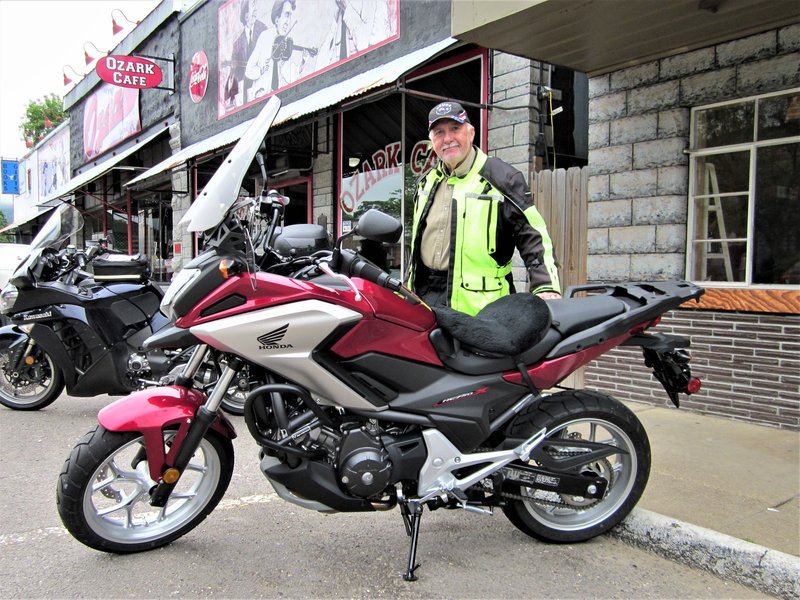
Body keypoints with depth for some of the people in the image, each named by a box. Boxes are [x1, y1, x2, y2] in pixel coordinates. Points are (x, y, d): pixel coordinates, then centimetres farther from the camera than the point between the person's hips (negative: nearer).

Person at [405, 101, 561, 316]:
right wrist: (406, 289, 27)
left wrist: (546, 286, -17)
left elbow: (533, 235, -6)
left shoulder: (501, 178, -2)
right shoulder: (426, 182, 18)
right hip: (423, 296, 6)